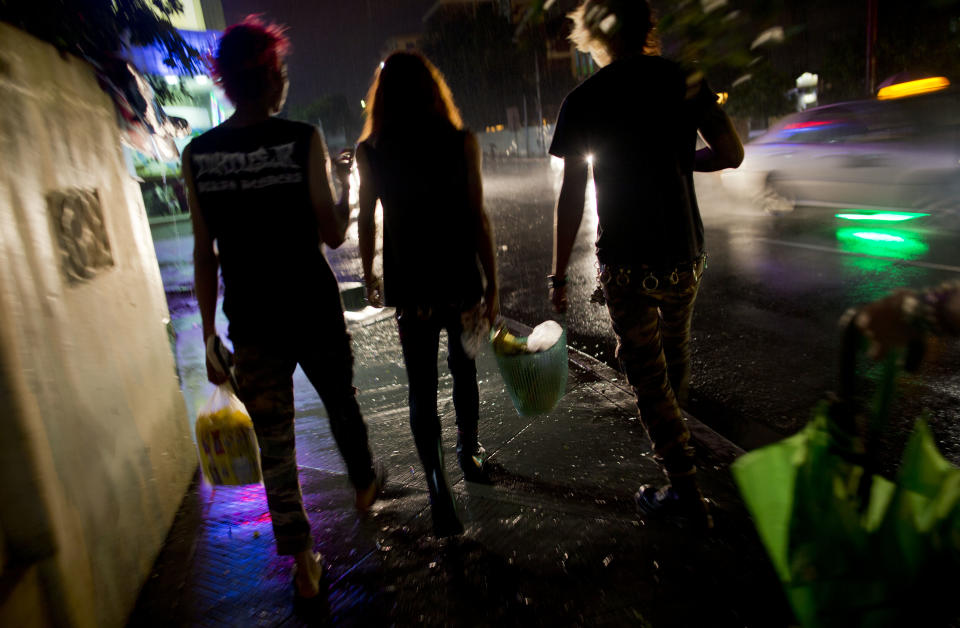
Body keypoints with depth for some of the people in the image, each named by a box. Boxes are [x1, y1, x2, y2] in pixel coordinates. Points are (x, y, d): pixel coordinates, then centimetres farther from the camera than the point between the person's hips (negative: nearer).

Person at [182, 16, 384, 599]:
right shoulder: (303, 139, -10)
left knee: (274, 444, 11)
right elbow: (333, 234, -9)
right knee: (341, 403, 24)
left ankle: (304, 565, 23)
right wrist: (345, 186, 10)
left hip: (251, 323, 2)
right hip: (314, 312, -1)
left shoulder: (197, 155, -1)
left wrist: (210, 334, 9)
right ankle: (365, 483, 50)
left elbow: (205, 254, 2)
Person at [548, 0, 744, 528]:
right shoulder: (684, 80, 1)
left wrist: (559, 274, -5)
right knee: (674, 347, 27)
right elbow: (731, 155, 2)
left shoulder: (583, 100, -8)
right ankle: (673, 418, 54)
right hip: (684, 252, 5)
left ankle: (684, 489, 15)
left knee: (646, 374, 8)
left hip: (626, 263, -4)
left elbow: (571, 196, -11)